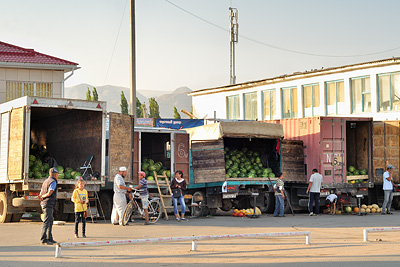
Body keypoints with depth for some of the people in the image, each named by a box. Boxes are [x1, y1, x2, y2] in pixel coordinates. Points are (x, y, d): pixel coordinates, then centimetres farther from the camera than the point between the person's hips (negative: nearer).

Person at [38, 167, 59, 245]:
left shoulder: (45, 181, 20)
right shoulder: (53, 182, -9)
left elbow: (41, 193, 14)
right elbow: (49, 193, -16)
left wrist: (40, 197, -6)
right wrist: (42, 197, -2)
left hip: (43, 203, 9)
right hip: (48, 204, -9)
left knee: (50, 221, 16)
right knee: (46, 221, -12)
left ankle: (49, 238, 19)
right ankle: (43, 239, -16)